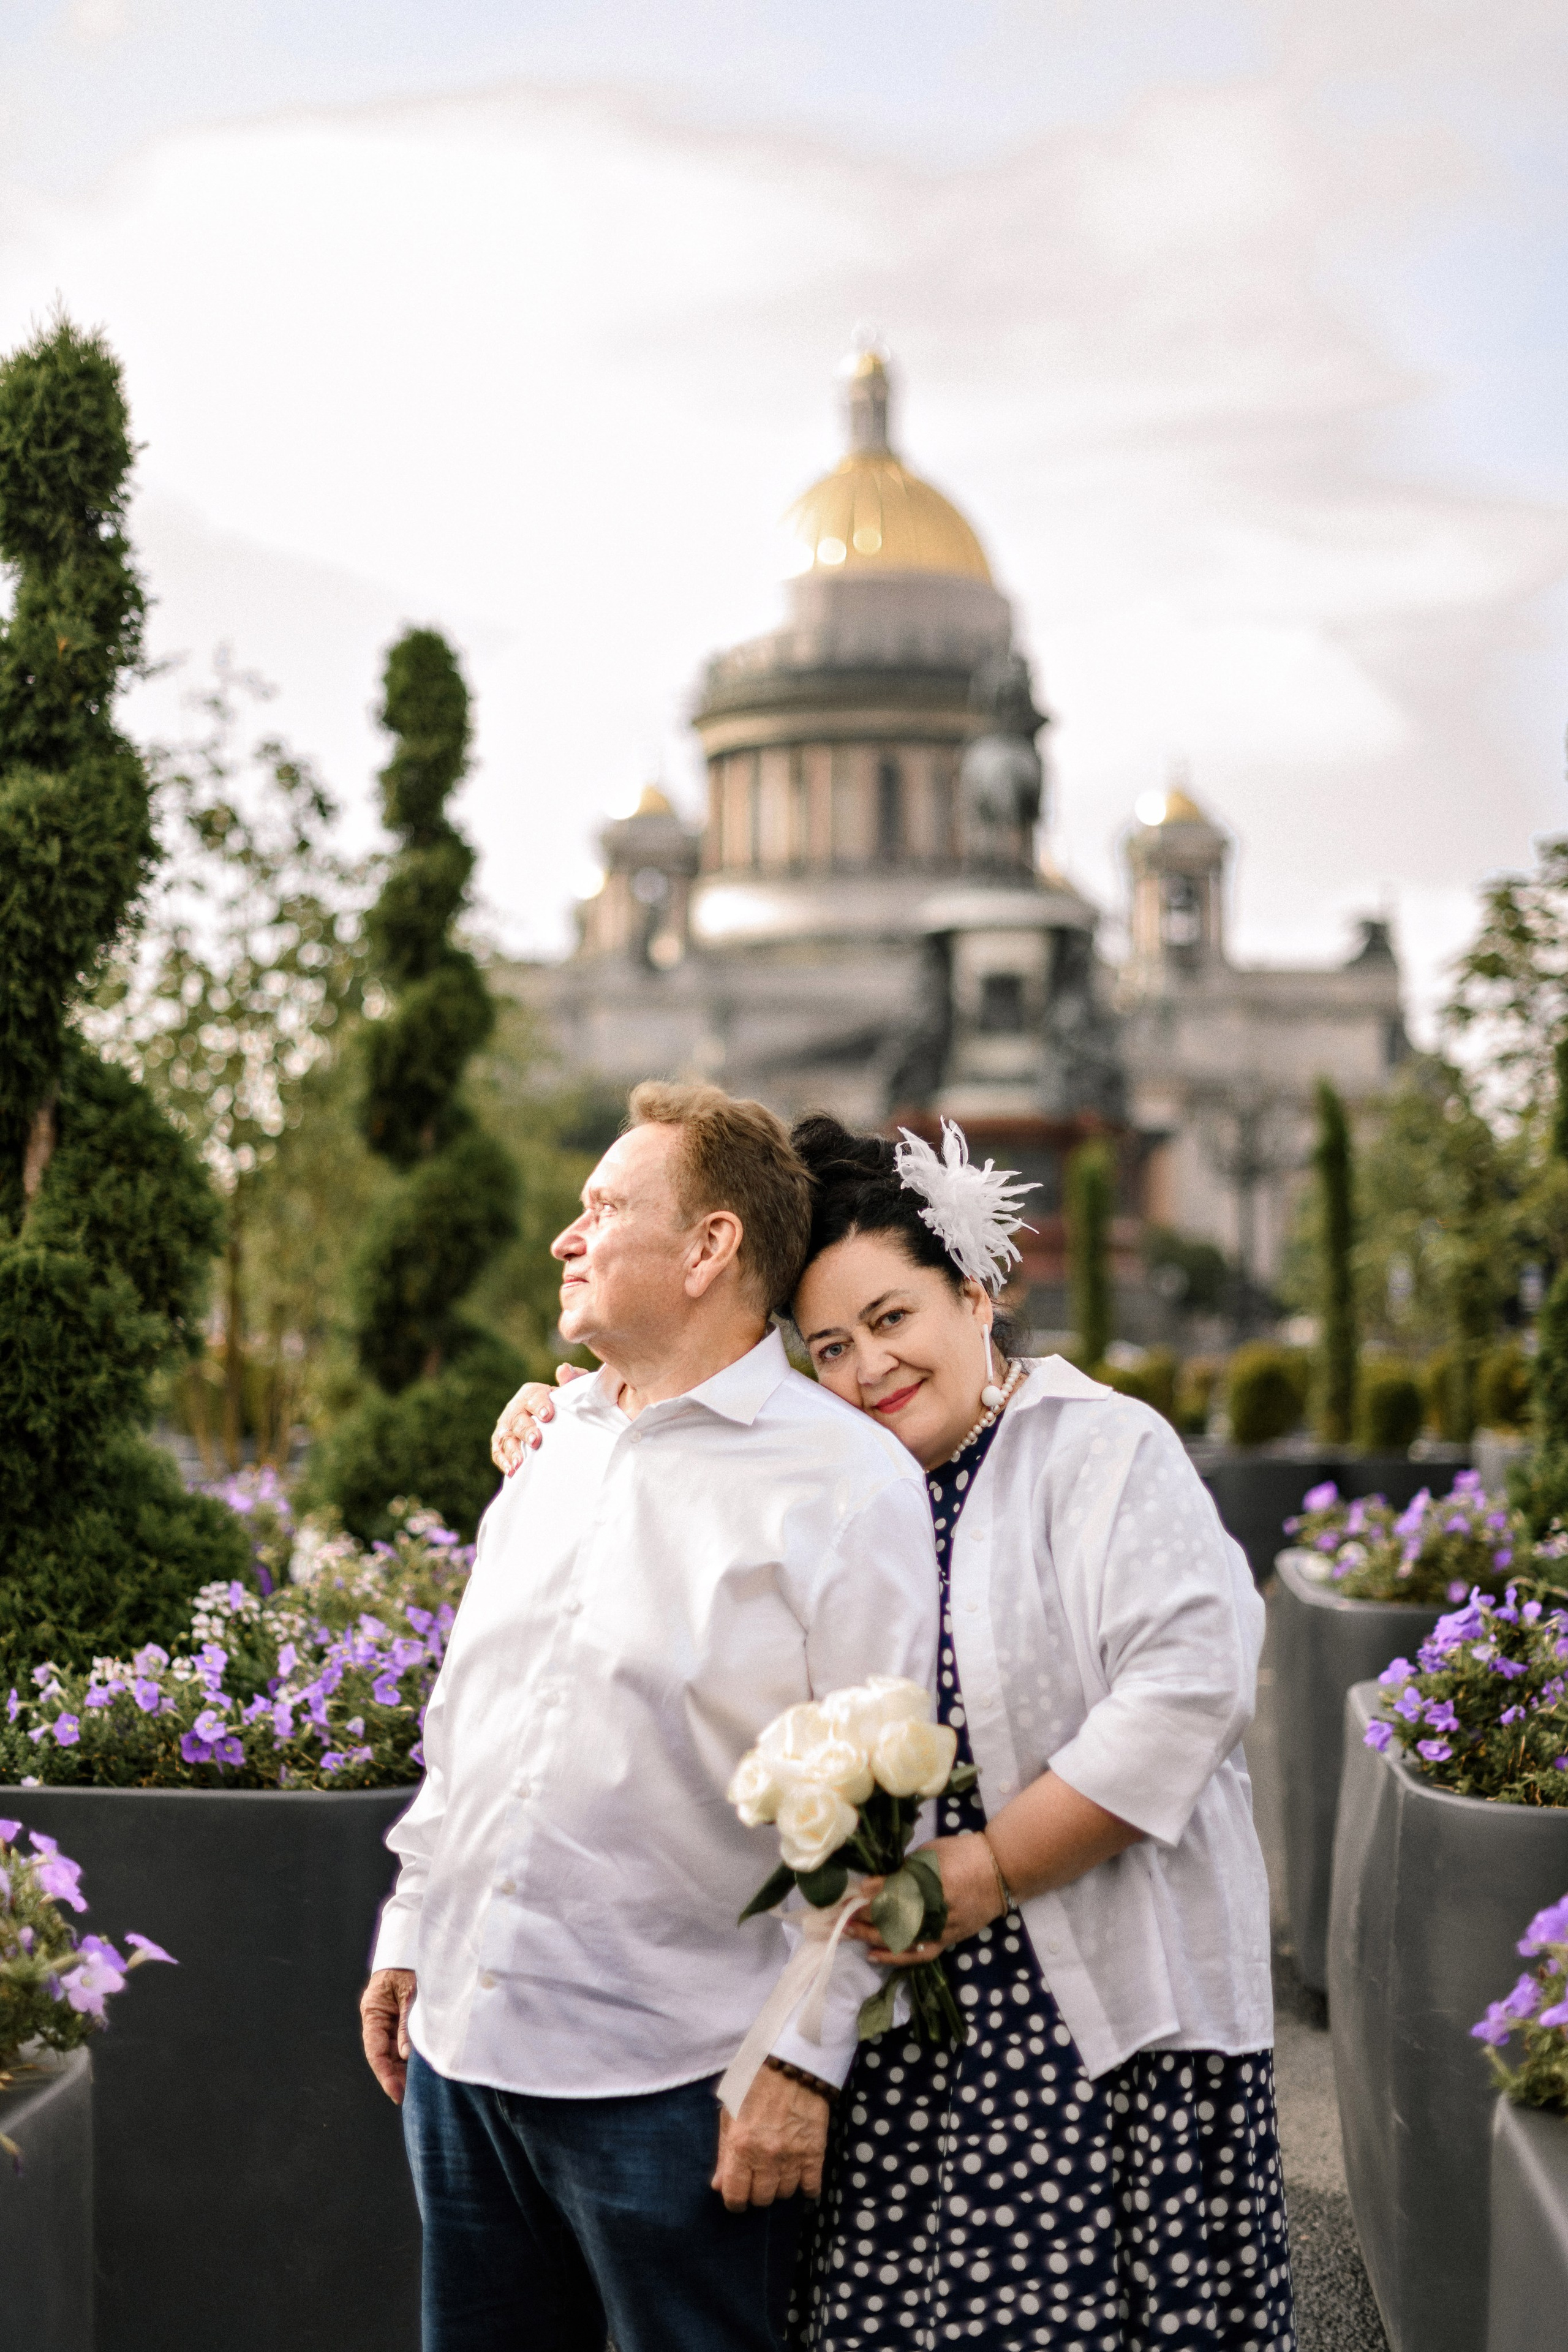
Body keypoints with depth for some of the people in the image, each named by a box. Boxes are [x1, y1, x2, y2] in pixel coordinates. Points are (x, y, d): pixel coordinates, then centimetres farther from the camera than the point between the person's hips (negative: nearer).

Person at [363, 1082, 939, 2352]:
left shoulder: (846, 1478, -10)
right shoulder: (555, 1450, 13)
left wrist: (805, 2055, -15)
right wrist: (409, 1928, 19)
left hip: (671, 2086, -7)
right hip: (464, 2048, 7)